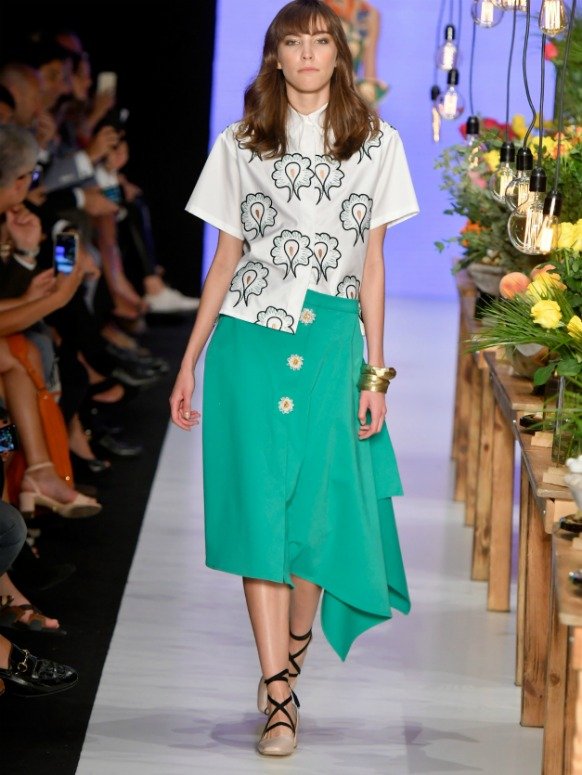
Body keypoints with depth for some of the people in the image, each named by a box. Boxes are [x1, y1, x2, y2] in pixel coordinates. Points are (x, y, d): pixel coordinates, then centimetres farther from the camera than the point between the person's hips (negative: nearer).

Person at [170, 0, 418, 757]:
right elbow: (225, 260, 10)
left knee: (318, 509, -1)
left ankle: (296, 646, 25)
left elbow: (372, 264, 8)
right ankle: (278, 695, -5)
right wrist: (189, 364, 8)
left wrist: (375, 371, 3)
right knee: (260, 508, -6)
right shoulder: (241, 146, 8)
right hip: (249, 344, 0)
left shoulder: (376, 144, 8)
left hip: (331, 345, 0)